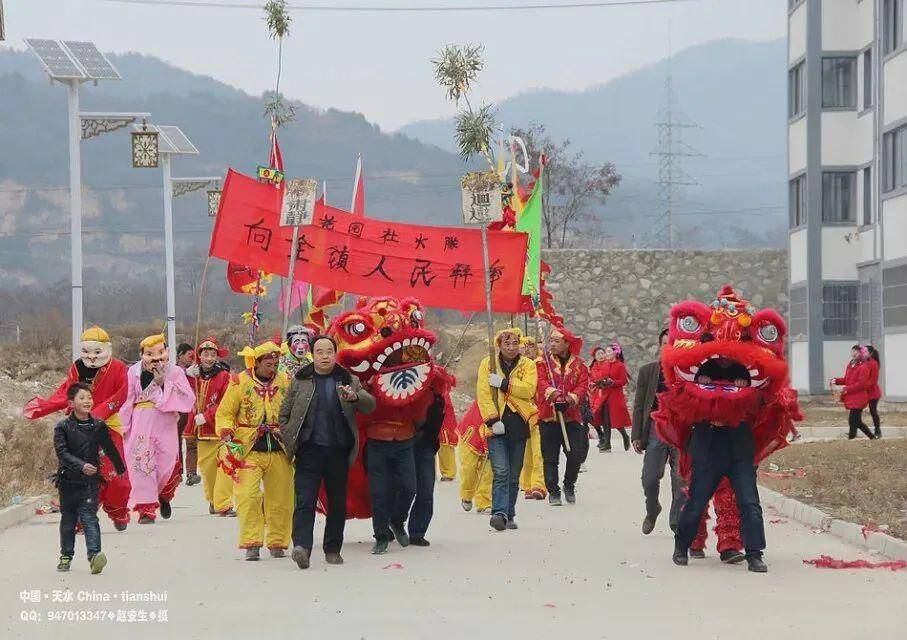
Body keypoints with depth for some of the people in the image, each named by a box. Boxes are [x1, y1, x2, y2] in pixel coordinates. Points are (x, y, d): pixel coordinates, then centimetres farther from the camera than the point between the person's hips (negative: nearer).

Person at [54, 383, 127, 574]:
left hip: (90, 481, 0)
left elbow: (110, 450, 14)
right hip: (68, 479, 0)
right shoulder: (62, 427, -6)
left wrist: (121, 470, 25)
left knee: (89, 516, -13)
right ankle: (66, 556, 27)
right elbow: (62, 452, -17)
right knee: (68, 520, 12)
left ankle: (94, 554, -24)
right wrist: (81, 466, -30)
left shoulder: (98, 426, 2)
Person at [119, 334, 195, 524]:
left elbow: (188, 399, -8)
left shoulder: (175, 372, 2)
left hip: (166, 423, 0)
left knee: (167, 464, -2)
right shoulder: (134, 372, 4)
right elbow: (127, 401, 7)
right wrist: (124, 427, 4)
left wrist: (164, 382, -12)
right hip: (141, 424, 0)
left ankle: (164, 497, 29)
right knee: (142, 465, -4)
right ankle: (146, 509, 2)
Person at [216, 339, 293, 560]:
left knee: (280, 499, 6)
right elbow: (224, 413, 4)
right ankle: (251, 544, -7)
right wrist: (226, 432, -13)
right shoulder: (240, 382, 0)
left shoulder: (286, 382, 8)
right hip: (248, 450, -3)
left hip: (279, 451, 3)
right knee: (248, 496, -13)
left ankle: (277, 543, 18)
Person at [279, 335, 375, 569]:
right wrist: (289, 441, 1)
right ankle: (301, 546, -23)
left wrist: (355, 396, -24)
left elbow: (370, 405, -3)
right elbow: (284, 414, 13)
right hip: (309, 450, -2)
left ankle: (333, 549, 19)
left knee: (337, 502, 8)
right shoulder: (300, 380, 8)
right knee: (305, 500, -13)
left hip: (339, 451, 2)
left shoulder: (348, 381, 9)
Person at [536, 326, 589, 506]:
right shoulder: (543, 363, 4)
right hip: (548, 417, -1)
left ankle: (569, 485, 22)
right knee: (550, 458, 2)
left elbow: (583, 385, -3)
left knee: (576, 454, -2)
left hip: (572, 417, 1)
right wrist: (550, 392, -34)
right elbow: (541, 382, -13)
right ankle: (553, 492, 13)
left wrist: (573, 398, -23)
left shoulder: (578, 365, 9)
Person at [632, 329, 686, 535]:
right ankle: (652, 511, 27)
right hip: (656, 430, 1)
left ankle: (677, 520, 11)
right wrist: (637, 436, 3)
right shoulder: (647, 371, 9)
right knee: (650, 479, -1)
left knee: (681, 480, -3)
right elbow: (639, 405, 8)